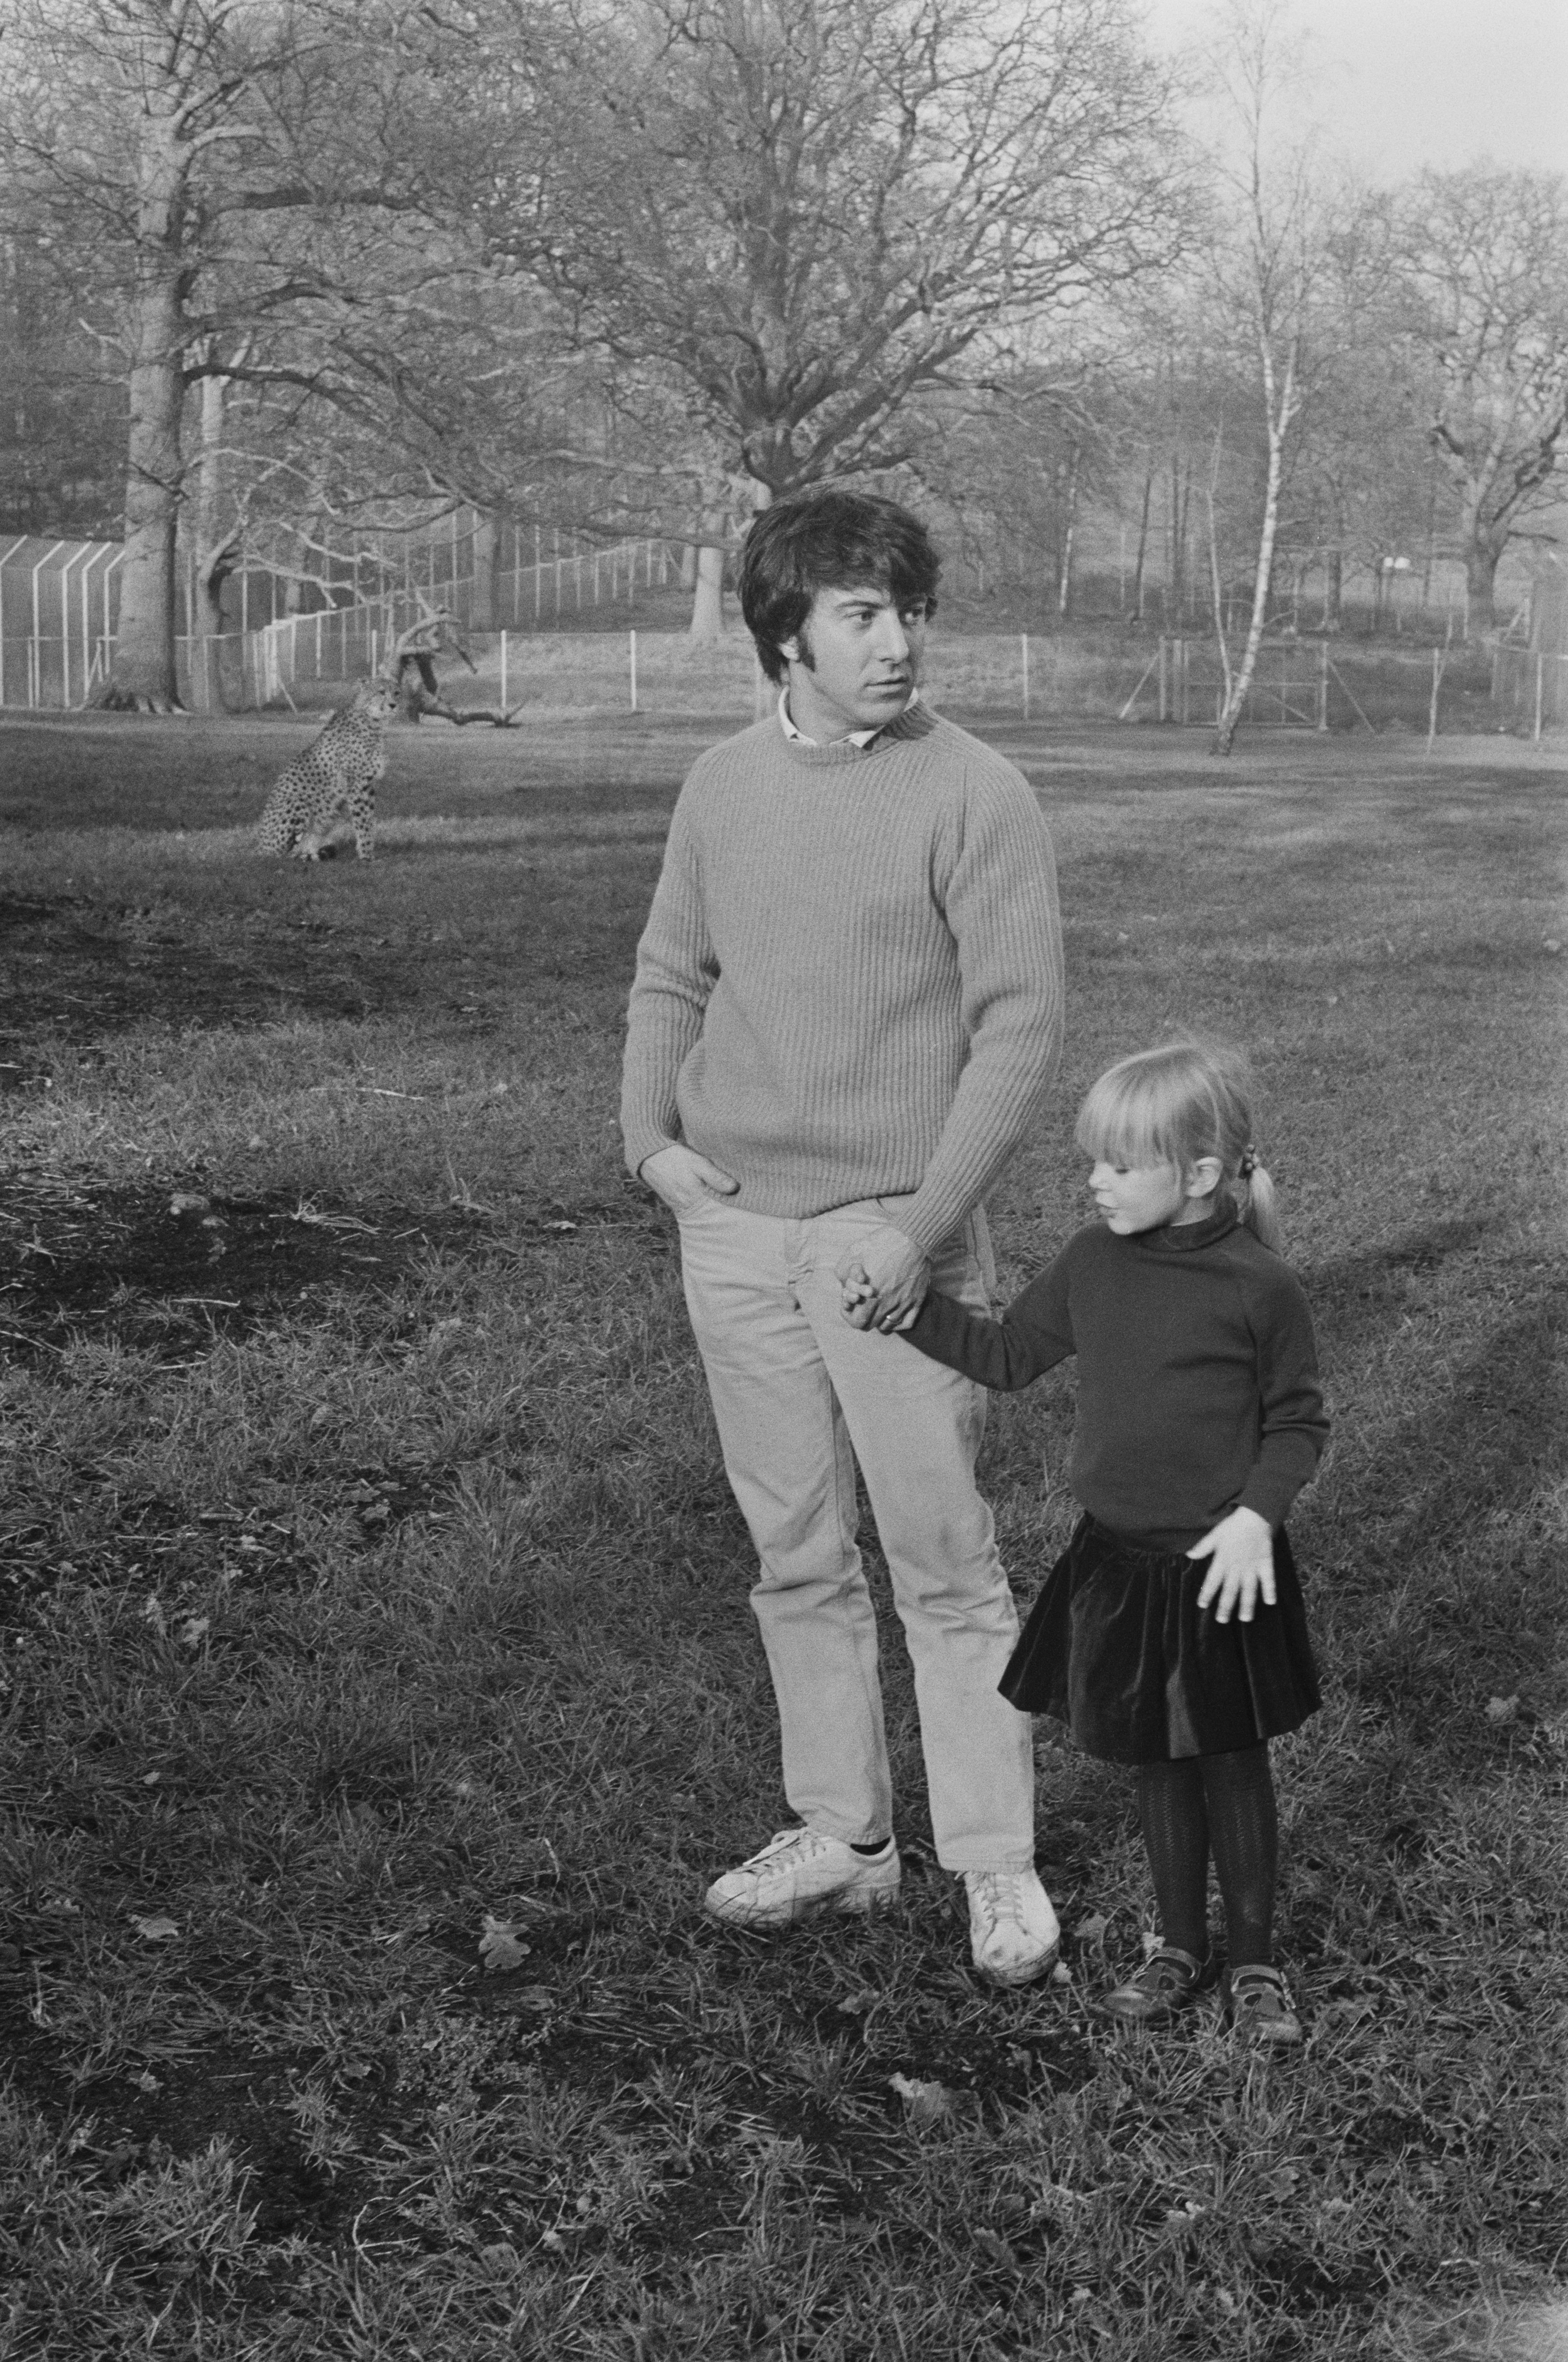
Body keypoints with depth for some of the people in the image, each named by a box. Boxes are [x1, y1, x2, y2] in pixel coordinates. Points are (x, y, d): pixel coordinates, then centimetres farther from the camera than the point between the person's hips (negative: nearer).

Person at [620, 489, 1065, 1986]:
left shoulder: (974, 797, -9)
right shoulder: (723, 786, 6)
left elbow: (1020, 1026, -11)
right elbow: (670, 979, 17)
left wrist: (922, 1226, -17)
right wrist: (651, 1139, 1)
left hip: (890, 1230, -4)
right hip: (732, 1229, 5)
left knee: (946, 1563, 1)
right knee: (796, 1556, 13)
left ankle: (997, 1864, 15)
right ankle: (839, 1836, 26)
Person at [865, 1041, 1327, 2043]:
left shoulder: (1259, 1287, -15)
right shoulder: (1093, 1262, 0)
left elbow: (1299, 1421, -6)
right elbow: (1007, 1354, 11)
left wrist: (1257, 1517, -19)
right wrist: (903, 1307, 3)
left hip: (1220, 1570, -5)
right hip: (1118, 1563, 5)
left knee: (1234, 1764, 9)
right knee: (1158, 1764, 16)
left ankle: (1256, 1961, 26)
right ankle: (1182, 1948, 32)